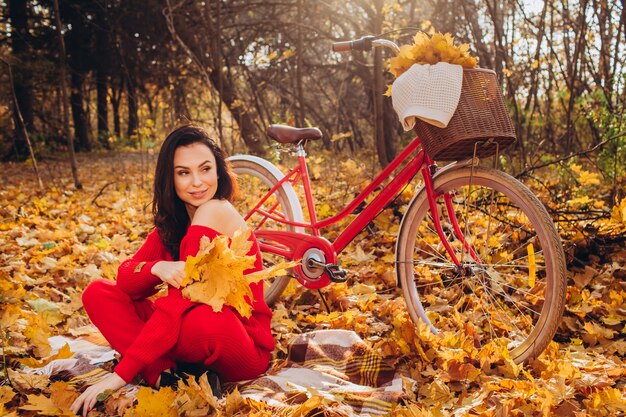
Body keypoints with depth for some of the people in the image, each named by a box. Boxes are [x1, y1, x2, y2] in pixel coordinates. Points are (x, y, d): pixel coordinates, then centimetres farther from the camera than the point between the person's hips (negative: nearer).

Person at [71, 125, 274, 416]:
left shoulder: (217, 212, -18)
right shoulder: (172, 223, 5)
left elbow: (181, 300, -25)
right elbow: (125, 279, -4)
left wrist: (122, 373, -28)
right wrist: (157, 268, -29)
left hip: (243, 351, -7)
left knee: (209, 320, -42)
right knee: (98, 293, -4)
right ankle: (163, 372, -18)